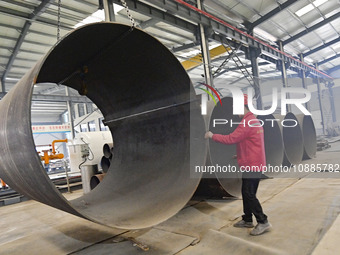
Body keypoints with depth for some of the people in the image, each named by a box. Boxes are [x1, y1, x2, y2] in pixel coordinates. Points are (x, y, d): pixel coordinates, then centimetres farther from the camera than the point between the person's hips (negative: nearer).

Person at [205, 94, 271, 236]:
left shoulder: (247, 122, -18)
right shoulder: (254, 120, 16)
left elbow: (231, 138, -22)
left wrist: (212, 135, -11)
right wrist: (241, 155, 19)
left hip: (252, 164, -10)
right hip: (256, 163, 10)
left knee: (249, 194, -4)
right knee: (247, 192, 16)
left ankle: (263, 222, 5)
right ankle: (247, 220, 27)